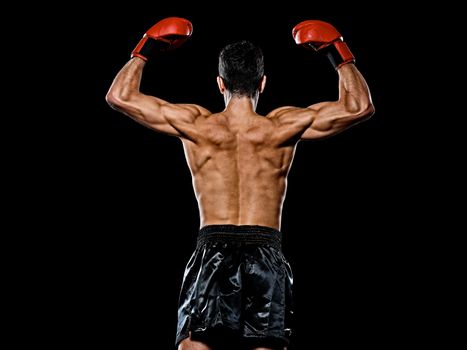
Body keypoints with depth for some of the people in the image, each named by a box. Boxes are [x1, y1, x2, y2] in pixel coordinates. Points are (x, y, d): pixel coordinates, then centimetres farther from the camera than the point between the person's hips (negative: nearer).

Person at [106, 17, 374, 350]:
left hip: (212, 251, 0)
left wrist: (146, 48, 21)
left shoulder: (196, 125, 1)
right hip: (266, 254, 0)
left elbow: (119, 96, 8)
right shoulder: (282, 127, -1)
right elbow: (360, 106, 4)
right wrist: (338, 52, 15)